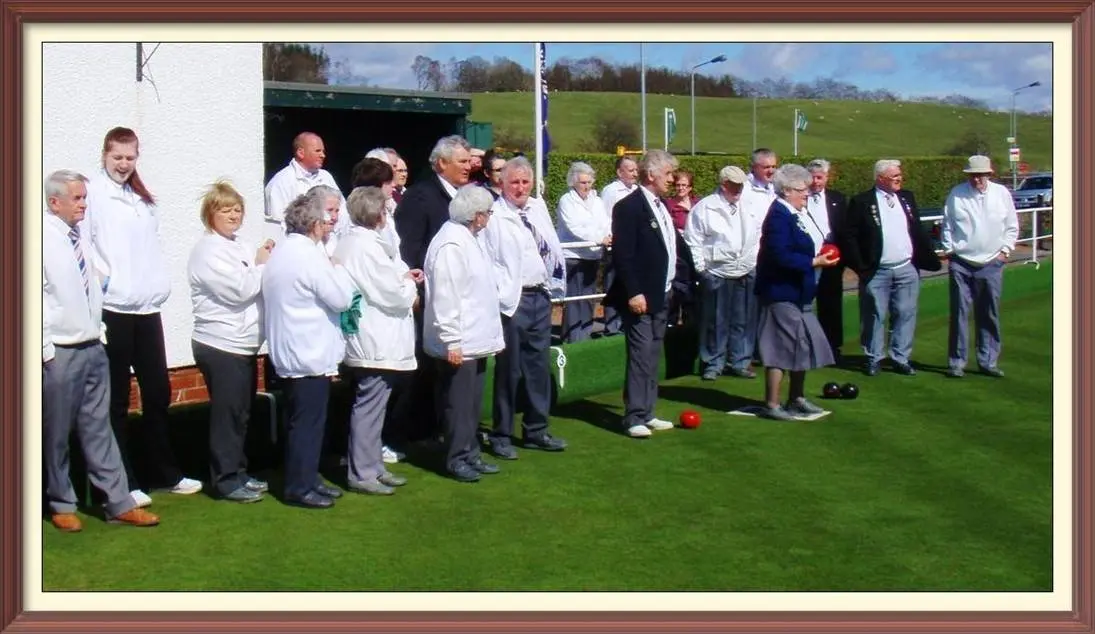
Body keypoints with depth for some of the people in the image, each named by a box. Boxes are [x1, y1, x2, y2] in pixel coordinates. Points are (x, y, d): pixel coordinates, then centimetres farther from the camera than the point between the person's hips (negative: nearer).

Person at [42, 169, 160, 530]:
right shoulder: (44, 237, -13)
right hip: (60, 352, -6)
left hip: (93, 347, 6)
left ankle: (119, 503, 14)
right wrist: (46, 350, -13)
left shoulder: (81, 236, 7)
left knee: (98, 427, 10)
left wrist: (96, 329, 13)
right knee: (57, 433, 8)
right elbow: (35, 297, -14)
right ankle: (62, 505, 22)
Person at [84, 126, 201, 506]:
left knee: (158, 392, 12)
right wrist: (99, 278, -21)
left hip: (147, 306, 7)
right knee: (117, 400, 3)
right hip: (113, 308, -7)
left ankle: (165, 472, 25)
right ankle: (124, 483, 11)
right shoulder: (93, 193, -6)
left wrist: (161, 283, 7)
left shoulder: (143, 198, 17)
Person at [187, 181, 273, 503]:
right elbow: (239, 290, -21)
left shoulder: (240, 248, 14)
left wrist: (264, 263, 2)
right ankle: (226, 480, 6)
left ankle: (238, 472, 25)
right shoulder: (208, 250, -12)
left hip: (244, 344, 9)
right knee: (226, 414, -3)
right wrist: (261, 266, -7)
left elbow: (255, 286, 18)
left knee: (241, 413, 15)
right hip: (221, 346, -9)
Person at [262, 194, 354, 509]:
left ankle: (307, 479, 26)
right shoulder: (309, 256, -18)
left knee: (302, 421, 17)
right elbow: (342, 298, -15)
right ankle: (300, 487, 3)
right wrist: (337, 268, -1)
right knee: (308, 422, -2)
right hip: (310, 355, -10)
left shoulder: (280, 252, 12)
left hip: (289, 353, 10)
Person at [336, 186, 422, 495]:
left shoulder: (350, 243, 11)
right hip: (376, 343, -11)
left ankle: (372, 467, 25)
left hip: (369, 340, 11)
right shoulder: (368, 247, -21)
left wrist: (402, 278, 8)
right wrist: (410, 288, 1)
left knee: (372, 407, 16)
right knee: (369, 408, -4)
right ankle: (361, 473, 3)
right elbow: (393, 296, -19)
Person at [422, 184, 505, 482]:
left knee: (472, 402, 16)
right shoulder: (451, 244, -20)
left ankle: (470, 454, 26)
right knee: (458, 403, 1)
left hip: (476, 340, 10)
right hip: (459, 343, -10)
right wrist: (452, 342, -22)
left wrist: (492, 334, 18)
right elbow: (445, 297, -23)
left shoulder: (469, 238, 12)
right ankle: (456, 459, 11)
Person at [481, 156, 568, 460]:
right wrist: (503, 296, -16)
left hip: (541, 297, 7)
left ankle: (536, 431, 24)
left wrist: (555, 284, 5)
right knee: (509, 370, 0)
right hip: (513, 300, -7)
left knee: (538, 366, 13)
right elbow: (488, 261, -12)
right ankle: (501, 436, 12)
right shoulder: (494, 216, -10)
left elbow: (553, 247, 15)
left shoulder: (538, 207, 10)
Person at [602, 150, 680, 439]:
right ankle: (634, 417, -4)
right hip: (640, 296, -9)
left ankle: (646, 414, 19)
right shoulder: (629, 206, -13)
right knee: (640, 355, -9)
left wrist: (670, 288, 14)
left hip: (661, 295, 9)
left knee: (652, 357, 12)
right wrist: (633, 293, -22)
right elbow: (622, 255, -18)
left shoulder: (661, 206, 14)